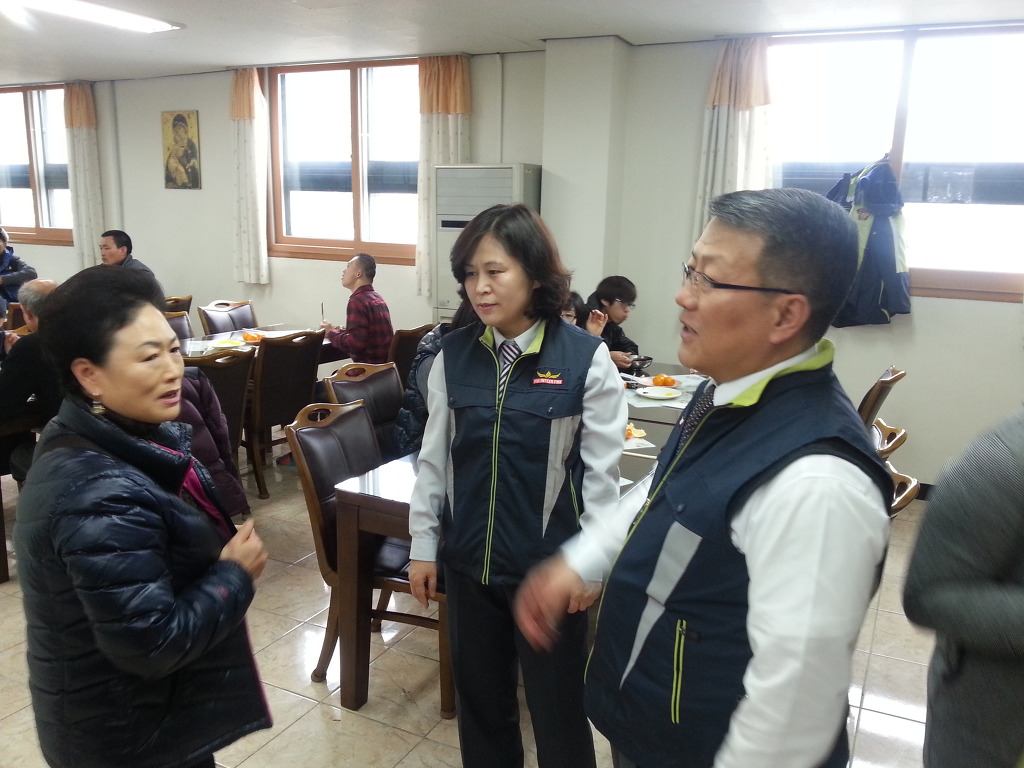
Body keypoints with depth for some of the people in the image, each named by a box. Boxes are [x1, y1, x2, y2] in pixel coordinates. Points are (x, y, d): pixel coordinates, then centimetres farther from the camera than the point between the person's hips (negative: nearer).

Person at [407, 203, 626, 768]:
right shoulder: (453, 355, -2)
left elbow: (601, 473, -8)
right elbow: (434, 457, 6)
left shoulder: (586, 358, -13)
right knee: (479, 699, 21)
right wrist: (423, 546, 8)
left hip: (550, 565, -3)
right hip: (469, 561, 4)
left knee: (558, 707, 13)